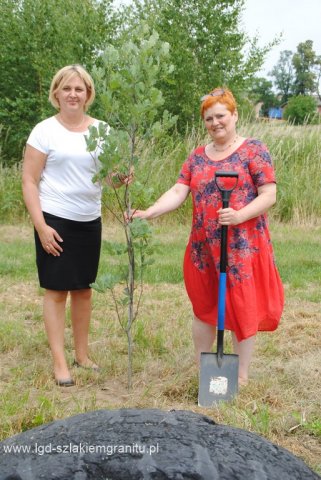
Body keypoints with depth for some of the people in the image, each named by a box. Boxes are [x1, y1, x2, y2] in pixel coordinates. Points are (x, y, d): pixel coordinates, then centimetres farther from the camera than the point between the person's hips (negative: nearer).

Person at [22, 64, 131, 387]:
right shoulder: (45, 130, -6)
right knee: (56, 290, 0)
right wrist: (40, 225, -15)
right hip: (55, 220, -4)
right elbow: (29, 181, -7)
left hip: (90, 221, 4)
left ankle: (82, 354, 25)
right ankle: (59, 363, 10)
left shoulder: (101, 129, 6)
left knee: (83, 288, 12)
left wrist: (119, 178, -13)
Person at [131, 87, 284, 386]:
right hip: (203, 247, 5)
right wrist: (149, 212, -15)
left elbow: (269, 195, -7)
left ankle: (242, 375, 19)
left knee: (242, 308, 2)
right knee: (203, 308, 13)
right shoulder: (197, 157, 11)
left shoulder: (253, 150, -2)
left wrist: (240, 215, -23)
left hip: (243, 246, -4)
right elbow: (177, 193, 1)